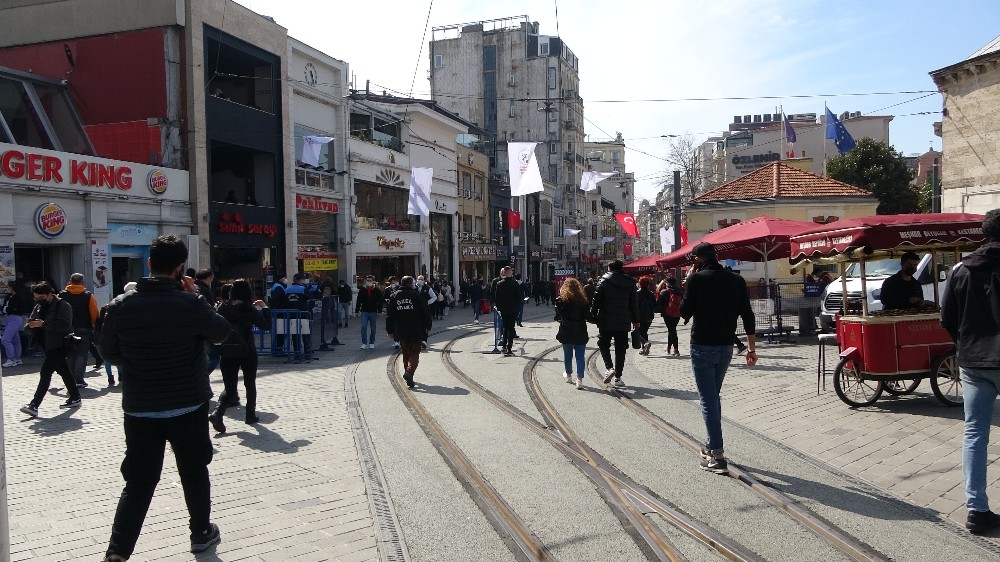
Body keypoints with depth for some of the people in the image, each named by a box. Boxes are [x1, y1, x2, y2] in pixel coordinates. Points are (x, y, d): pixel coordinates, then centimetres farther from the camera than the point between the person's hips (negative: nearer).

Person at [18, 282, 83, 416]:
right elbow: (31, 321, 16)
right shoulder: (39, 306, 12)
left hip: (60, 344, -9)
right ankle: (75, 398, 27)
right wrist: (31, 324, -8)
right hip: (49, 345, 9)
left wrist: (43, 323, -31)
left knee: (45, 373, -15)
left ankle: (34, 405, -18)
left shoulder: (62, 305, -14)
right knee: (64, 371, 16)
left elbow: (64, 325, -27)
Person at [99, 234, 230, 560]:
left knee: (138, 482, 10)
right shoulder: (190, 303, -15)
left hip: (139, 409, 2)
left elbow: (109, 353, 6)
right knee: (194, 472, 17)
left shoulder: (120, 306, -7)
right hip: (189, 407, -1)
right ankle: (201, 532, 32)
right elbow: (221, 331, 3)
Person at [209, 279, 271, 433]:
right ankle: (250, 415, 19)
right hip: (247, 351, -2)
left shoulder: (222, 307, 1)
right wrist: (265, 308, 3)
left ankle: (218, 413, -18)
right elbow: (266, 326, -6)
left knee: (229, 387, 5)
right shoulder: (249, 309, -8)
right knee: (250, 384, 16)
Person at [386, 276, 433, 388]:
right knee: (414, 353, 1)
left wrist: (390, 331, 12)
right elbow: (426, 312, -3)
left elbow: (389, 315, 6)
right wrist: (428, 326, 9)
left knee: (406, 354, 16)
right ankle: (409, 372, -22)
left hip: (401, 332, 4)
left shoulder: (394, 296, 6)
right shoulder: (417, 295, -5)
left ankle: (409, 378, 21)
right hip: (416, 331, -4)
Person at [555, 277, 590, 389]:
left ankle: (568, 375, 35)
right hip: (580, 333, 0)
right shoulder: (583, 300, -5)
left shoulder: (561, 300, -8)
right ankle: (579, 379, -7)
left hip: (566, 333, 0)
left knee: (567, 355, 17)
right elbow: (588, 316, -5)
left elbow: (557, 316, -7)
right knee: (580, 356, 3)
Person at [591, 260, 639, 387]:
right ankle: (618, 377, 9)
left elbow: (596, 301, -6)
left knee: (603, 344, 14)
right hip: (623, 323, 2)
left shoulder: (603, 282, -5)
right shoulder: (630, 283, 3)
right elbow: (633, 304, 6)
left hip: (606, 321, -2)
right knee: (620, 349, 8)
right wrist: (635, 320, 14)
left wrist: (593, 315, 6)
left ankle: (609, 367, -8)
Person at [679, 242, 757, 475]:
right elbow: (747, 316, 3)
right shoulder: (736, 280, 4)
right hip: (726, 347, 6)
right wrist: (752, 347, 8)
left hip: (703, 347, -5)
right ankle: (711, 446, 30)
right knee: (714, 396, 21)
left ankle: (717, 456, -7)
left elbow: (685, 313, -7)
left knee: (708, 400, -3)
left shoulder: (697, 279, -11)